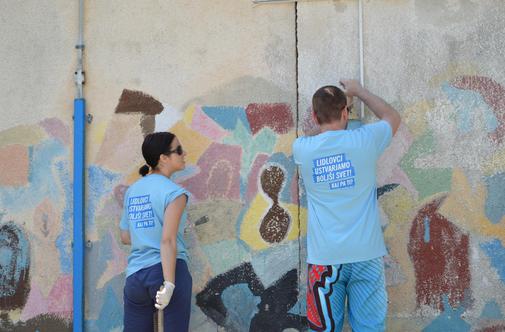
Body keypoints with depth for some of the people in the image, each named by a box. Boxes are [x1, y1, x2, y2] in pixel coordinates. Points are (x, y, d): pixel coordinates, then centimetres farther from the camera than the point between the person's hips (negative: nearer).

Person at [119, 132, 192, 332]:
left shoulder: (132, 190, 12)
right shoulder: (174, 192, -8)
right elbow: (168, 240, -17)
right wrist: (169, 284, -19)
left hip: (135, 276, 6)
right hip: (168, 271, -6)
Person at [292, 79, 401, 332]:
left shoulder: (301, 149, -1)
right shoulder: (363, 140, -5)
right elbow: (393, 117, 17)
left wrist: (332, 99, 34)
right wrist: (358, 91, 27)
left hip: (324, 257, 1)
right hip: (366, 255, -1)